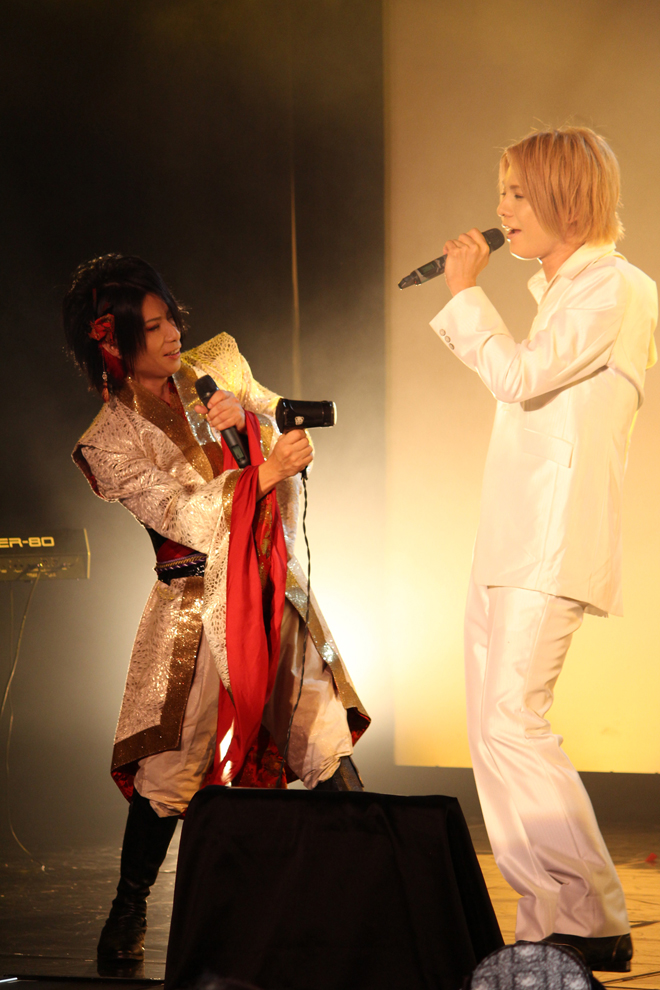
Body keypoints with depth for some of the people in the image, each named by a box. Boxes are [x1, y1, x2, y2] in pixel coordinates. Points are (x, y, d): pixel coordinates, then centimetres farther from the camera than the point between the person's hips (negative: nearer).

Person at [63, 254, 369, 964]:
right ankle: (128, 912, 14)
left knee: (327, 749, 1)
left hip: (278, 591, 4)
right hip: (199, 605, -4)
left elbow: (295, 433, 8)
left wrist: (246, 412, -12)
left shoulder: (217, 365, 6)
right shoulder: (111, 443, -9)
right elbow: (190, 518, -16)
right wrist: (265, 473, -25)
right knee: (167, 771, -4)